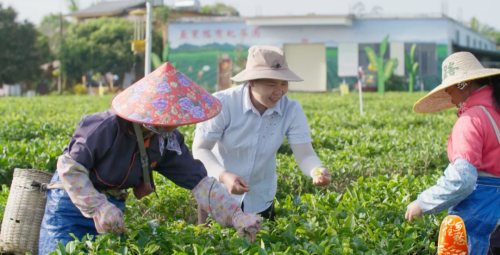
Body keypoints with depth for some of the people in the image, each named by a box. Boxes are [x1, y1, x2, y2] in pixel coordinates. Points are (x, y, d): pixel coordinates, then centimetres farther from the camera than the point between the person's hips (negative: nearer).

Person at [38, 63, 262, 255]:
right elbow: (70, 168, -22)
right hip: (73, 201, -5)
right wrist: (98, 208, -31)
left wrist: (235, 215, -24)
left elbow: (199, 182, -12)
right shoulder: (106, 128, -29)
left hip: (113, 205, 5)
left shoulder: (168, 141, -11)